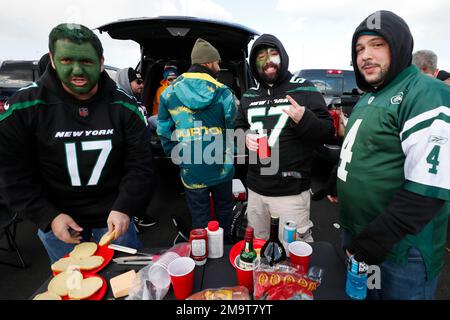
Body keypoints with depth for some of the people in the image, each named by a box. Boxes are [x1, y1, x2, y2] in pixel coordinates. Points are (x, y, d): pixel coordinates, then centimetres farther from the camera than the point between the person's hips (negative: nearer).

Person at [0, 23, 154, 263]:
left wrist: (124, 208, -19)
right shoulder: (23, 106, -11)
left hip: (114, 215, 1)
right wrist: (49, 217, -12)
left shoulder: (123, 106, -9)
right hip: (57, 219, 0)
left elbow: (140, 165, -9)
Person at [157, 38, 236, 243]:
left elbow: (164, 132, 1)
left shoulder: (169, 92, -3)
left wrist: (177, 157, 10)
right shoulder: (222, 92, -9)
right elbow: (233, 127, -2)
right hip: (221, 167, 0)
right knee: (224, 209, 22)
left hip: (191, 171, 0)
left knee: (199, 216, 15)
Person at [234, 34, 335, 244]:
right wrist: (245, 137, -5)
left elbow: (328, 131, -6)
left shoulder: (304, 89, -3)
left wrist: (304, 119, -26)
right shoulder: (248, 96, 10)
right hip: (255, 189, 5)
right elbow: (238, 128, 18)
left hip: (291, 191, -4)